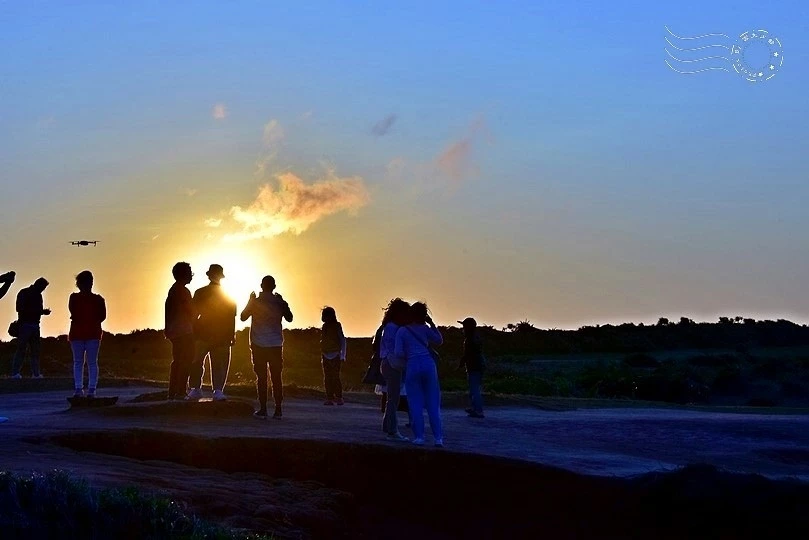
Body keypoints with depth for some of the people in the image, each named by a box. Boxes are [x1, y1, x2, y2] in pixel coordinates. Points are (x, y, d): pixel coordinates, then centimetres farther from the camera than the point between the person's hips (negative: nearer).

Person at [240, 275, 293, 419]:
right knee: (276, 377, 5)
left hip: (259, 344, -1)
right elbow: (289, 318, 15)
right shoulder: (279, 302, 0)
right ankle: (278, 410, 2)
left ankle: (263, 409, -4)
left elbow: (243, 317, 9)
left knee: (261, 377, 0)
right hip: (276, 344, 1)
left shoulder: (255, 302, -4)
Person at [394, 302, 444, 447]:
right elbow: (439, 341, 23)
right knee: (433, 403, 4)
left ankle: (419, 436, 1)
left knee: (416, 403, 6)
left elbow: (398, 353, -1)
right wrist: (432, 324, 21)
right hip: (428, 363, 1)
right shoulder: (424, 328, 9)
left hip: (412, 366, -1)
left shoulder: (401, 331, 5)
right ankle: (438, 437, 0)